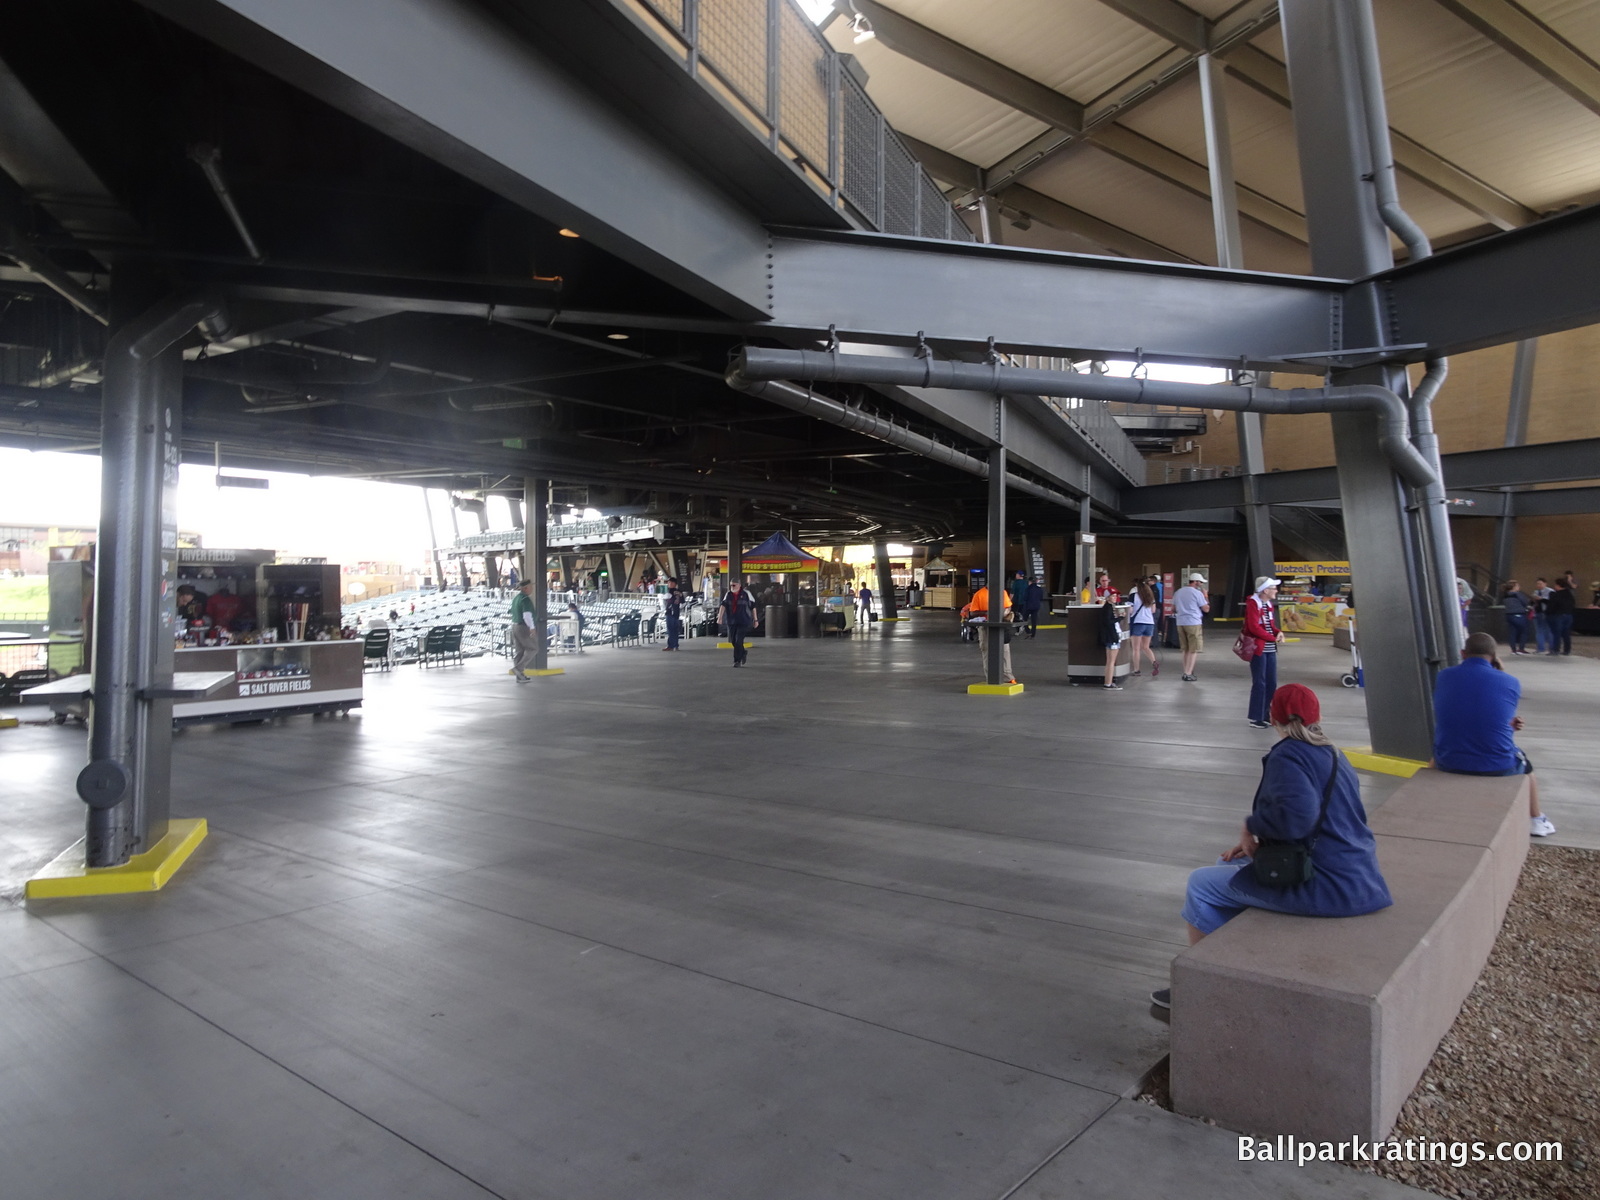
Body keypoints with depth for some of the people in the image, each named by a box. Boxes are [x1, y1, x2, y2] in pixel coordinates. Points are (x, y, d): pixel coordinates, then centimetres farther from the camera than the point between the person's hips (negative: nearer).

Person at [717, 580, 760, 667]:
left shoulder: (746, 594, -4)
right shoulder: (728, 595, 4)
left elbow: (753, 606, 3)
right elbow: (723, 605, -8)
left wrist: (756, 620, 4)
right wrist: (720, 617, -22)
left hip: (743, 622, -4)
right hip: (731, 622, 4)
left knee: (738, 641, -12)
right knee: (733, 641, 9)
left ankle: (737, 661, -2)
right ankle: (744, 653, 35)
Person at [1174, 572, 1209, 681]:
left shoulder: (1178, 592, 12)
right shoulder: (1197, 593, -8)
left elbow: (1173, 609, 17)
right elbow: (1206, 609, -4)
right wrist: (1205, 596, 6)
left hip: (1180, 623, 6)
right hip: (1193, 623, -6)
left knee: (1186, 649, 15)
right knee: (1194, 650, -1)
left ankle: (1186, 672, 17)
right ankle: (1188, 674, -6)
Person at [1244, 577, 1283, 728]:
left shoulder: (1269, 604, 14)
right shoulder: (1253, 603, -13)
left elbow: (1271, 624, 19)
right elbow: (1254, 627, -20)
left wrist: (1278, 632, -2)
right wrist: (1273, 638, -13)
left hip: (1270, 650, 8)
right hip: (1258, 649, -8)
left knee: (1271, 683, 11)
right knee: (1259, 683, -3)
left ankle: (1266, 714, 23)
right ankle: (1256, 718, 6)